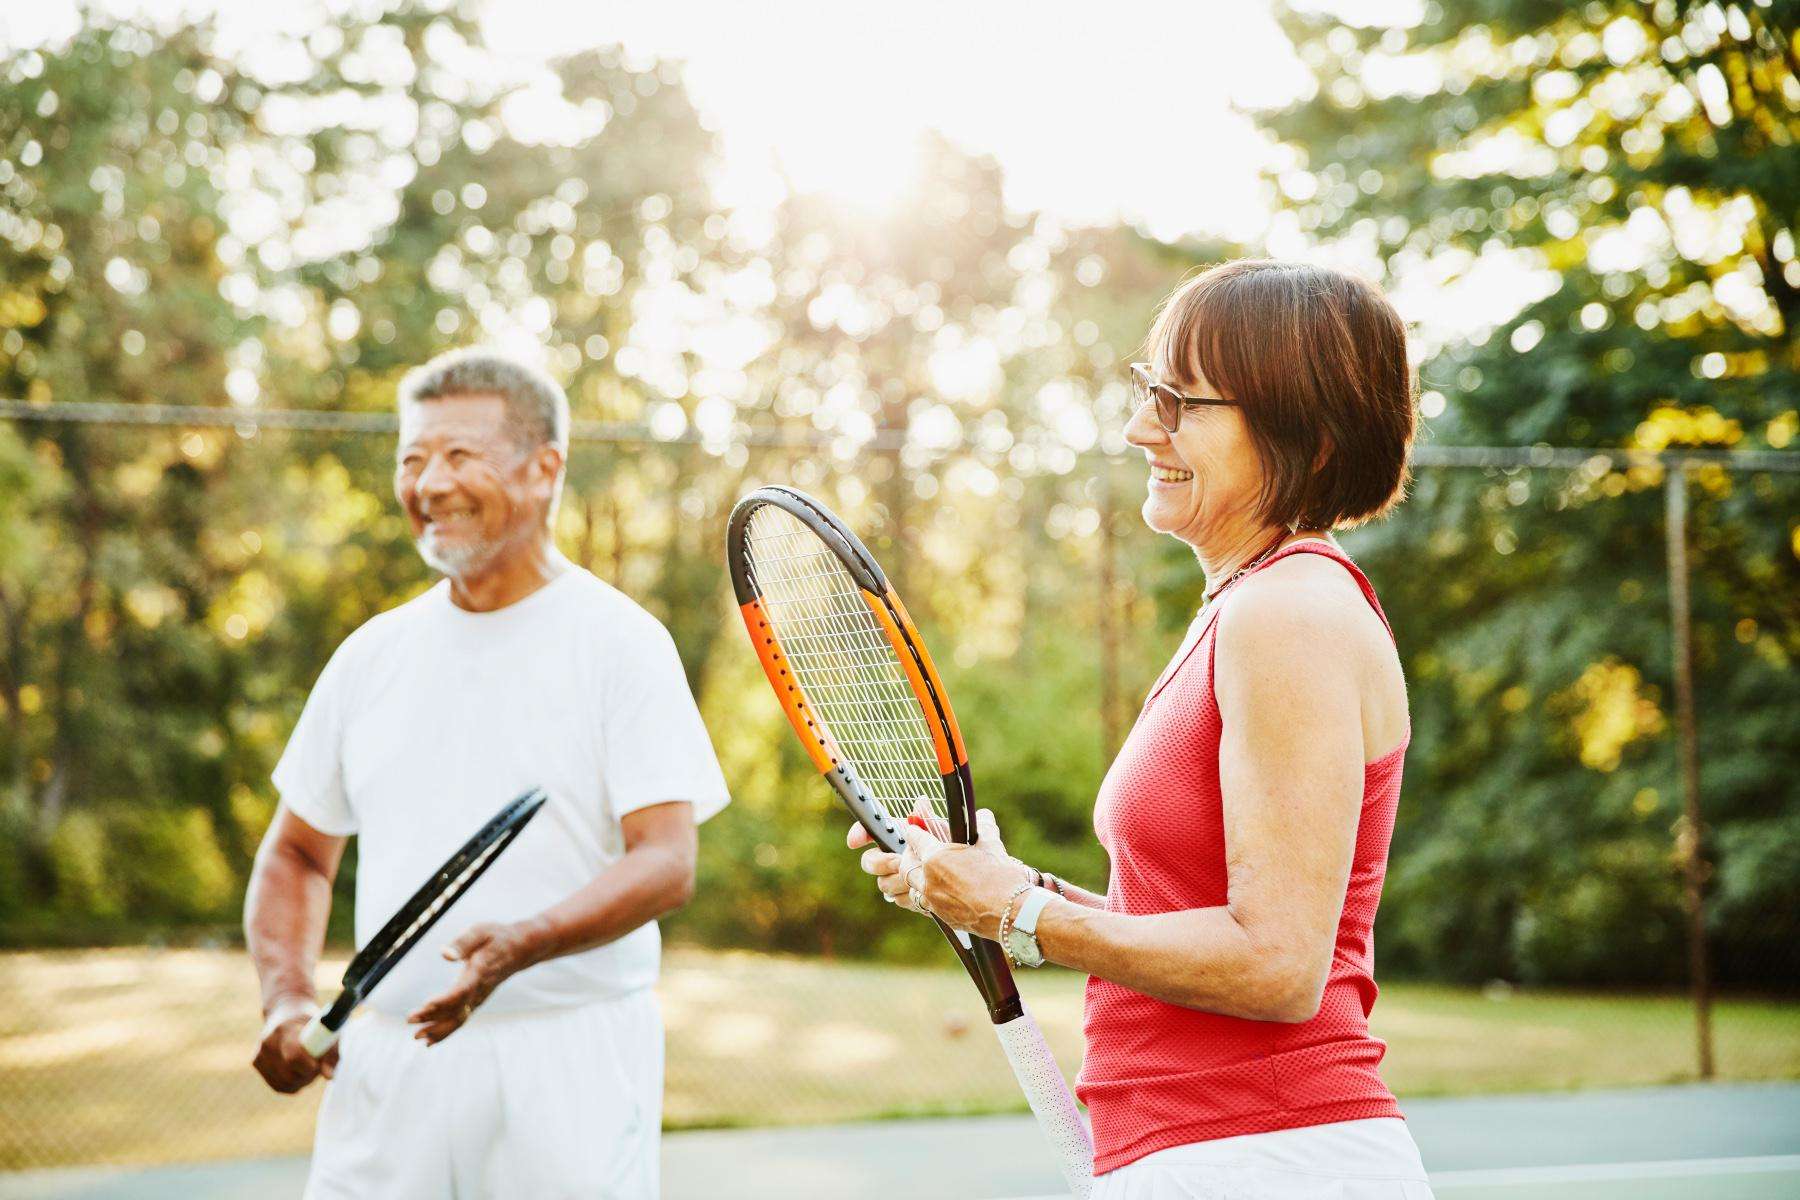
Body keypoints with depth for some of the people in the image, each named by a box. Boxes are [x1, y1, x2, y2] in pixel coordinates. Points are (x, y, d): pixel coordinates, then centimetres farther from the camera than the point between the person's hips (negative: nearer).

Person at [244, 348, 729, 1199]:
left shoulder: (620, 643, -5)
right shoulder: (372, 655, 11)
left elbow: (667, 865, -14)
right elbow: (297, 853, 19)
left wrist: (522, 945, -30)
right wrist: (287, 1001, 1)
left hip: (570, 1070, -4)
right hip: (382, 1063, 4)